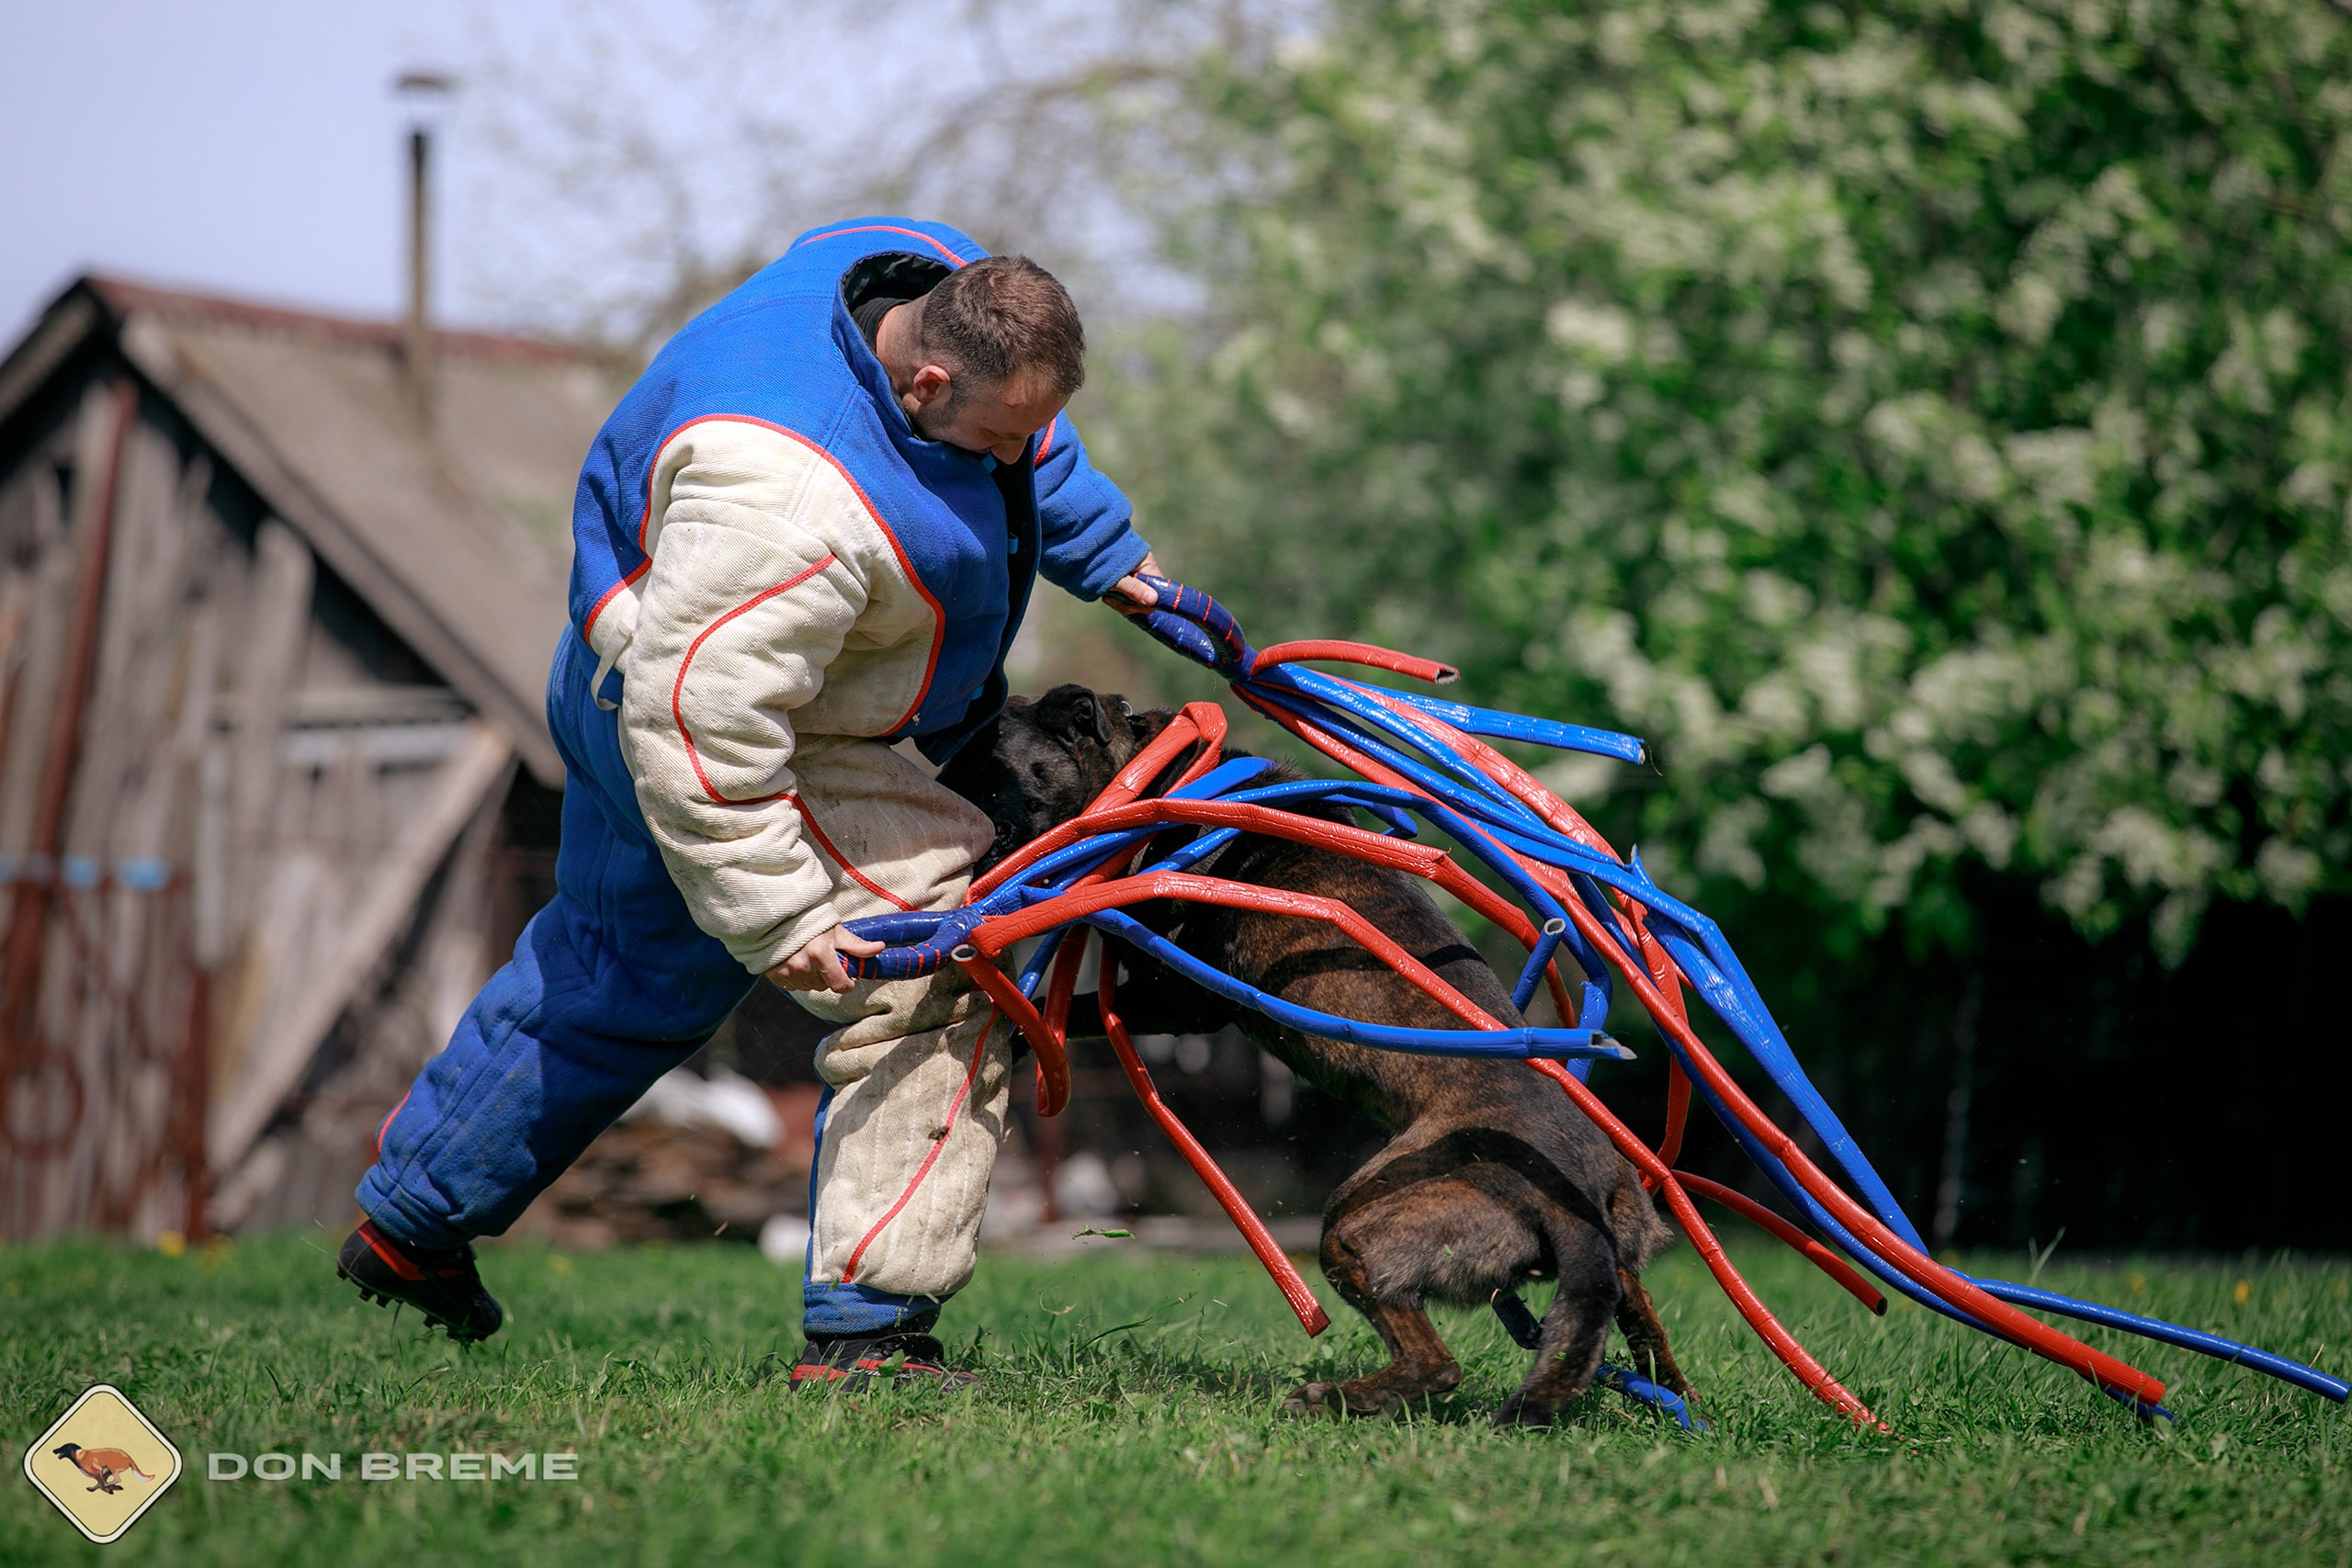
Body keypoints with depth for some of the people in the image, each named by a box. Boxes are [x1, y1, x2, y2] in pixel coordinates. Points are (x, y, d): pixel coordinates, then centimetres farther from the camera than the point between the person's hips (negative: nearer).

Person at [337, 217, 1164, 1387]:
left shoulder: (943, 287, -10)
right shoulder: (792, 498, -40)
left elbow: (1031, 441, 14)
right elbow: (705, 728, -37)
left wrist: (1105, 553, 21)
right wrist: (774, 914, -32)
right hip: (709, 728, -11)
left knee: (618, 967, 26)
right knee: (934, 977, -15)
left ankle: (409, 1222, 44)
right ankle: (864, 1331, -11)